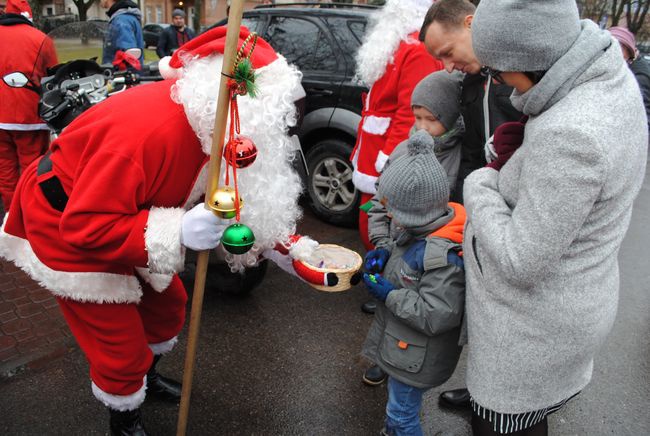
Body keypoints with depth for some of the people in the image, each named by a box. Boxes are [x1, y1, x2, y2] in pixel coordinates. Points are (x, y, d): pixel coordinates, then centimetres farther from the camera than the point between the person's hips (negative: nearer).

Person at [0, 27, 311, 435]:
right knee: (122, 348, 0)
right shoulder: (148, 131, -39)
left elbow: (246, 190, 0)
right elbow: (85, 225, -35)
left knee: (168, 304, 19)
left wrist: (280, 242, -9)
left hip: (118, 214, 8)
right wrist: (176, 232, -43)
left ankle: (145, 376, 48)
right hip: (66, 225, -8)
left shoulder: (209, 124, -12)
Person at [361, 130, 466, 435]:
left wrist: (390, 295, -26)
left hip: (416, 356, -9)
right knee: (397, 402, 31)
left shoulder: (443, 256, -34)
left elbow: (438, 316, -32)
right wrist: (384, 255, -5)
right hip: (402, 343, 9)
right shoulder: (422, 229, -6)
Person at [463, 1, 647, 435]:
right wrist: (514, 160, -6)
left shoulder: (568, 136, -35)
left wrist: (479, 184, -15)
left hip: (536, 325, -9)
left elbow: (521, 262, -28)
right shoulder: (611, 78, -4)